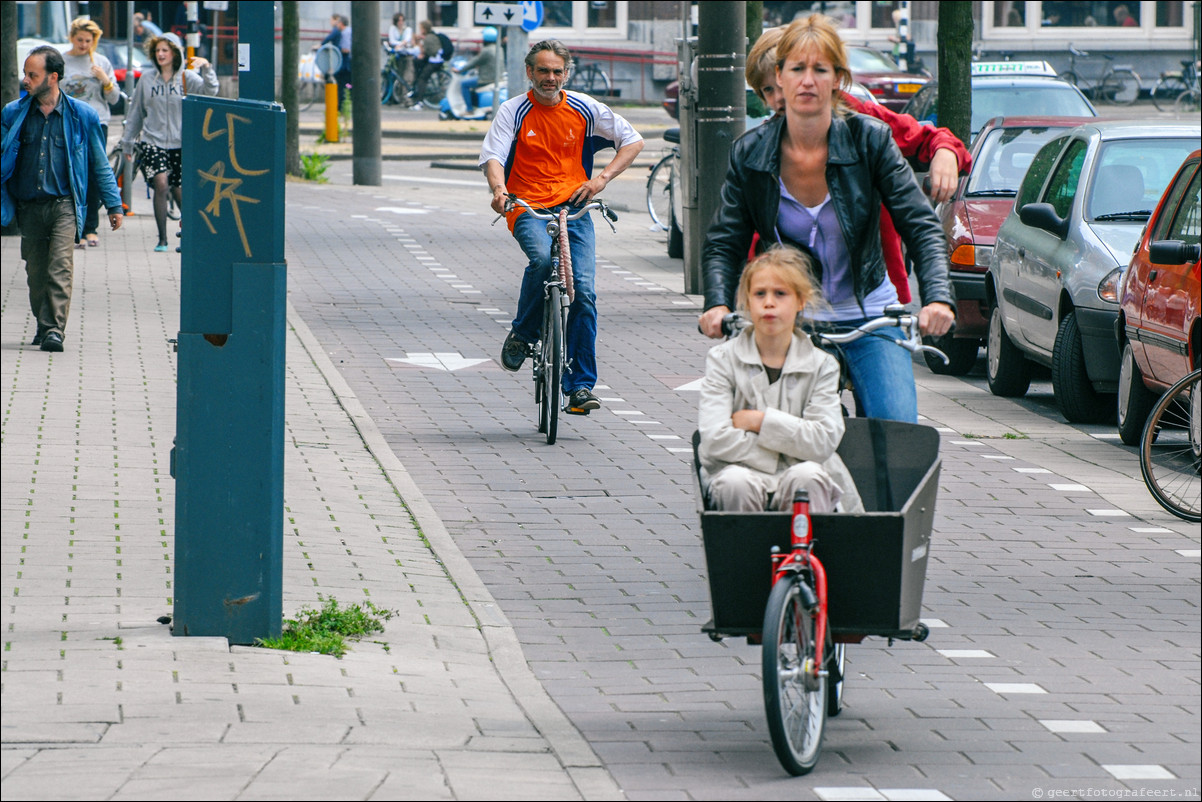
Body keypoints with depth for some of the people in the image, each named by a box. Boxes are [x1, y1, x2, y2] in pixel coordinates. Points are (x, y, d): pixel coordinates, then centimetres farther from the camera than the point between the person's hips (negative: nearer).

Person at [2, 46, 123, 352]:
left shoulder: (81, 115, 2)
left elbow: (100, 164, 10)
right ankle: (44, 325, 23)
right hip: (29, 208, 3)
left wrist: (113, 205, 11)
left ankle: (54, 330, -19)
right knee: (36, 271, 7)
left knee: (60, 267, -16)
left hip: (64, 204, -3)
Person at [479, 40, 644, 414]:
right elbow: (493, 156, -9)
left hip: (574, 208, 2)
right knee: (542, 258, -34)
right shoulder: (513, 112, 2)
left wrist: (602, 178, -3)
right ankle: (522, 335, -9)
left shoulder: (585, 109, 6)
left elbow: (633, 141, 12)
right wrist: (498, 189, -31)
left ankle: (580, 384, -5)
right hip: (528, 209, -2)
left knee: (583, 291, -13)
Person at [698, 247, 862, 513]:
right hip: (746, 470, -1)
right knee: (734, 481, -34)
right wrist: (784, 452, -12)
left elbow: (824, 441, -8)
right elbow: (715, 440, -10)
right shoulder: (723, 359, 2)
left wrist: (760, 421, -12)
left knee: (807, 476, -32)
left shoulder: (821, 365, 5)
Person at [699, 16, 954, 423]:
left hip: (868, 318, -1)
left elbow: (921, 228, -9)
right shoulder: (750, 153, -2)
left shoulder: (869, 140, -6)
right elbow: (723, 244, 1)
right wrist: (718, 304, -20)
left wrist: (938, 298, -26)